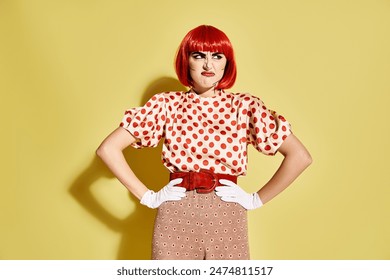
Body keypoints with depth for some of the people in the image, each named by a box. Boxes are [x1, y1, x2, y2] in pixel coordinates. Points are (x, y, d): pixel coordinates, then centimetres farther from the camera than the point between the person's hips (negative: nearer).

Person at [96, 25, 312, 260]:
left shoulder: (244, 106, 0)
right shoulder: (166, 105, 1)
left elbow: (300, 157, -2)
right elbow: (108, 149, 0)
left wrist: (257, 199, -2)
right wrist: (147, 196, -3)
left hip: (227, 218, 0)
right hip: (175, 219, 0)